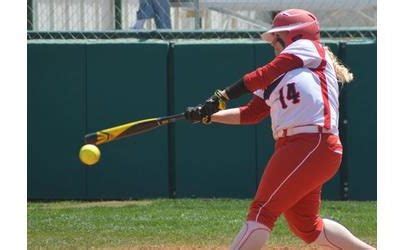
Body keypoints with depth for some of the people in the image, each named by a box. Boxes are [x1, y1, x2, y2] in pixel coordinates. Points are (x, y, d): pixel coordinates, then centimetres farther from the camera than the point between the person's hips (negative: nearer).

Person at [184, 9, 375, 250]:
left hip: (314, 145, -10)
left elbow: (265, 74, -7)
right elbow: (251, 114, 19)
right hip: (292, 148, 10)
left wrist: (223, 96, -11)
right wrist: (209, 115, 8)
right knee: (306, 227, 15)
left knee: (262, 210, -15)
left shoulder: (308, 47, 4)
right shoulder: (277, 80, 27)